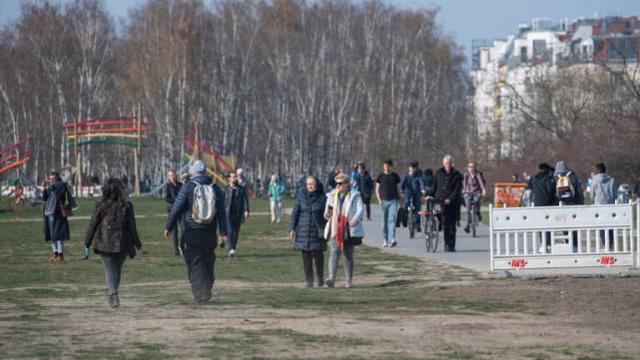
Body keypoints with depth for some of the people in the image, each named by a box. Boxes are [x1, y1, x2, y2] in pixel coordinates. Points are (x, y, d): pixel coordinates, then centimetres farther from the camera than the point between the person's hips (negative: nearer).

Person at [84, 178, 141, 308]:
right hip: (122, 244, 2)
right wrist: (136, 243, 11)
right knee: (117, 269, 17)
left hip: (104, 243, -2)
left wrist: (87, 242, 9)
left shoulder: (101, 206, -6)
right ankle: (112, 295, 24)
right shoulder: (127, 206, -2)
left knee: (110, 270, 1)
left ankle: (114, 294, -17)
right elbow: (132, 227, 1)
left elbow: (93, 225, -1)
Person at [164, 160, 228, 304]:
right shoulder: (216, 189, 5)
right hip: (210, 233, 4)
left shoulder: (188, 187, -8)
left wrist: (168, 227, 3)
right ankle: (206, 292, 24)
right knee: (208, 264, 16)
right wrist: (223, 233, 3)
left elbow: (176, 209, -7)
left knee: (195, 265, -4)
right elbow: (221, 213, 3)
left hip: (191, 233, -4)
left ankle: (202, 295, -13)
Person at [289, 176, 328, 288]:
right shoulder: (302, 195, 1)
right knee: (306, 256, 1)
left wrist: (326, 231, -2)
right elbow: (295, 212, 4)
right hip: (303, 230, 1)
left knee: (318, 254, -1)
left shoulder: (322, 197, -2)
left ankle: (320, 277, 20)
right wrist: (292, 228, -1)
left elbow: (326, 215, 2)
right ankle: (309, 280, 7)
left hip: (318, 231, -1)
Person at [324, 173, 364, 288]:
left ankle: (349, 280, 18)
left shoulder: (354, 196, 3)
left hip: (349, 230, -2)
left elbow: (360, 209, -10)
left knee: (348, 255, 7)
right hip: (335, 230, 2)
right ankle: (331, 278, -27)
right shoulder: (332, 196, 14)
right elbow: (327, 212, 20)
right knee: (335, 252, -15)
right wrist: (327, 215, -5)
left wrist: (356, 219, -29)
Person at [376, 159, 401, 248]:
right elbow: (377, 189, 8)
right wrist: (379, 200, -3)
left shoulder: (395, 176, 8)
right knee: (384, 222, 6)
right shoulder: (381, 176, 7)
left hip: (393, 201, -1)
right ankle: (385, 240, 16)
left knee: (392, 220, -13)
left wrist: (399, 199, 7)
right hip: (384, 201, 1)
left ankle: (392, 239, -22)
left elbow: (398, 188, 13)